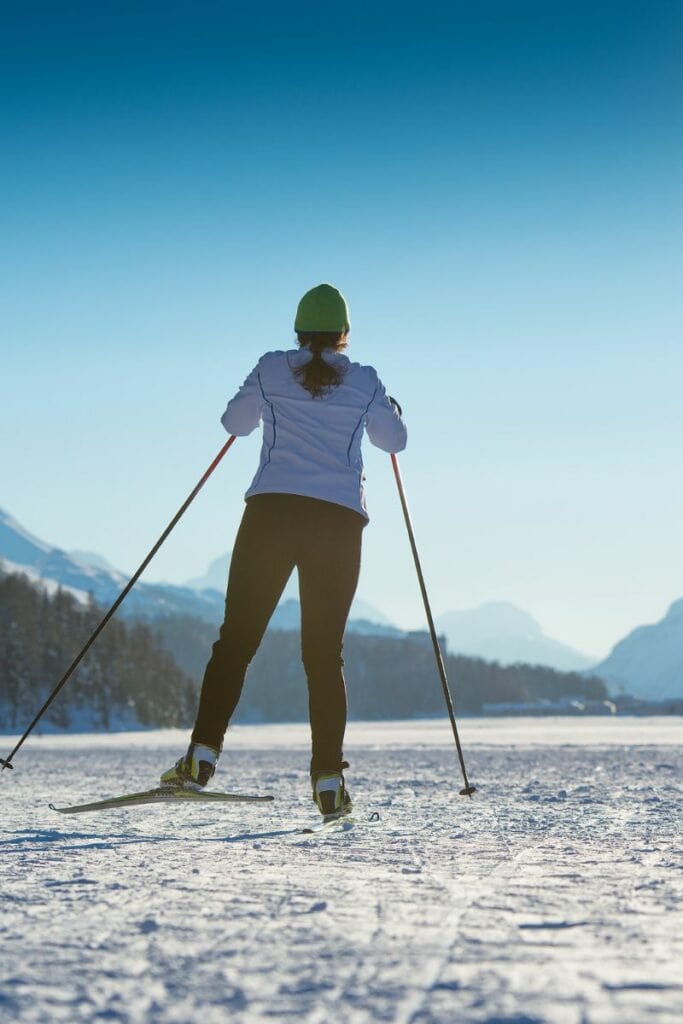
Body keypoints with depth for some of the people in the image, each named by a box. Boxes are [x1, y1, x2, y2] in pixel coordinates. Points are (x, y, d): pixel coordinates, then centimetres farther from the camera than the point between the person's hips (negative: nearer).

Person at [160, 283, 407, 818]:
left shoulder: (271, 369, 6)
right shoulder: (365, 381, 7)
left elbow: (235, 423, 17)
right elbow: (394, 440, 16)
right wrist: (389, 408, 37)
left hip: (272, 512, -1)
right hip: (341, 520, 1)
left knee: (237, 637, 3)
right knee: (325, 652, 5)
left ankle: (203, 755, -9)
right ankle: (328, 779, -1)